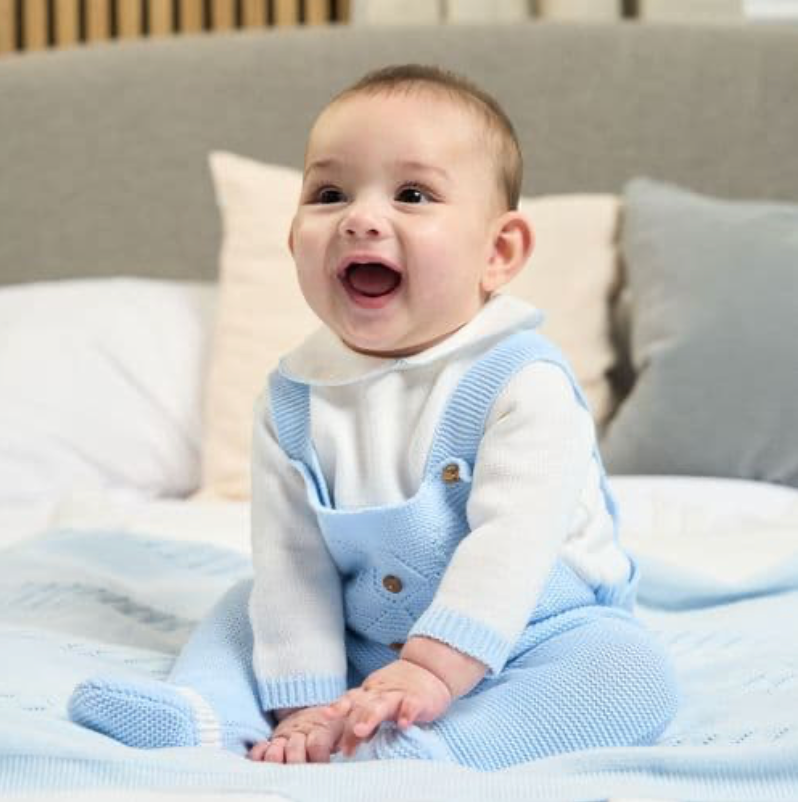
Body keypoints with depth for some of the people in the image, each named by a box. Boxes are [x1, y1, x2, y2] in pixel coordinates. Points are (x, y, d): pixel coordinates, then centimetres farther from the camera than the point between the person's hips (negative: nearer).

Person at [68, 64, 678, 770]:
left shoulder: (523, 381, -20)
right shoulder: (295, 401, -5)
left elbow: (511, 538, -29)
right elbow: (292, 559, -10)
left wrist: (430, 671, -37)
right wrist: (306, 701, -20)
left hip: (523, 639, -4)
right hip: (361, 647, 5)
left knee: (635, 676, -29)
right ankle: (213, 714, -22)